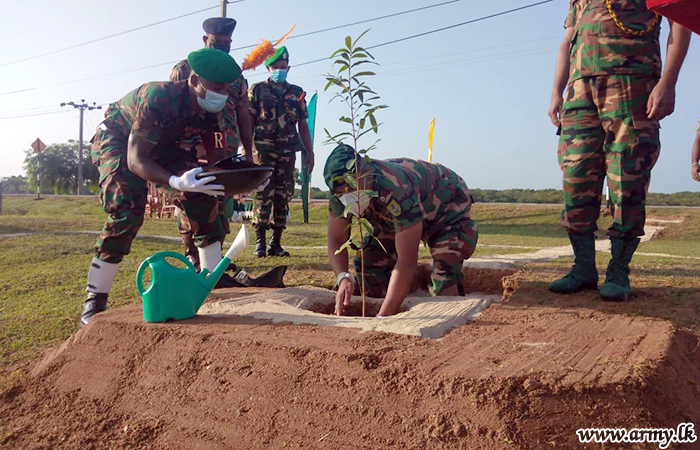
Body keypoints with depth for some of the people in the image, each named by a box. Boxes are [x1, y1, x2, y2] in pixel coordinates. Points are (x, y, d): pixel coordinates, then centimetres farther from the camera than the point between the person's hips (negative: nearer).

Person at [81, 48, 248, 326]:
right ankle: (94, 301, -13)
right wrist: (176, 182, -57)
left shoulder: (212, 111, -18)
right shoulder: (159, 98, -38)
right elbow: (135, 160, -38)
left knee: (203, 198, -11)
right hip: (117, 142, -6)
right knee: (127, 212, -25)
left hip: (161, 145, 6)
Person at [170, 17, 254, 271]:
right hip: (192, 147, -3)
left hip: (227, 149, 4)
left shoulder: (237, 77, 18)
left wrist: (248, 151, 10)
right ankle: (191, 255, 7)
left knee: (220, 203, 5)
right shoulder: (184, 68, 6)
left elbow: (243, 116, 17)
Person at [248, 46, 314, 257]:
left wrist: (310, 152, 9)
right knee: (263, 194, -10)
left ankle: (276, 243, 9)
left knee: (283, 196, 2)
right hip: (263, 149, -3)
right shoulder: (258, 90, 8)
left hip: (288, 151, 3)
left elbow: (303, 126, 16)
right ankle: (260, 242, -3)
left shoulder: (297, 93, 16)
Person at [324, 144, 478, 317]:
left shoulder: (398, 190, -44)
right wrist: (343, 277, -39)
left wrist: (382, 317, -48)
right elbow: (336, 240, -17)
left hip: (449, 208, -6)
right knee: (368, 260, -7)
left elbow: (407, 261, -45)